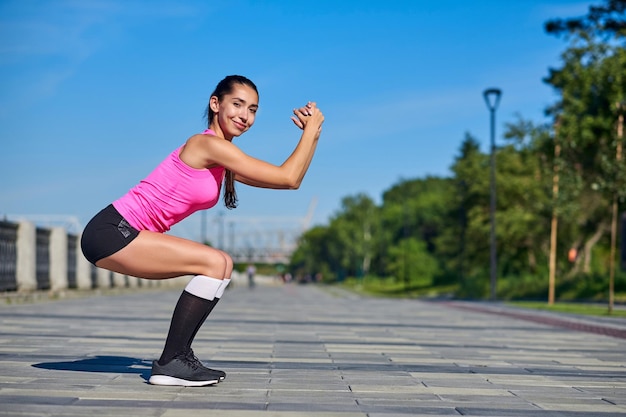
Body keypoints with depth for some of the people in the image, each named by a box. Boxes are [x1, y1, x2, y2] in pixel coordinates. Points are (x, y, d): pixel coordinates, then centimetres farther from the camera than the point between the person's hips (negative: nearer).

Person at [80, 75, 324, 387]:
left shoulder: (223, 157, 15)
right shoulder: (208, 144, -14)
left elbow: (289, 181, 16)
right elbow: (287, 178, -16)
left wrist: (311, 135, 7)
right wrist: (311, 130, -6)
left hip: (123, 234, 10)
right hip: (110, 232, -10)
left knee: (220, 266, 11)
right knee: (216, 264, -17)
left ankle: (178, 356, 12)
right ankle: (169, 364, -10)